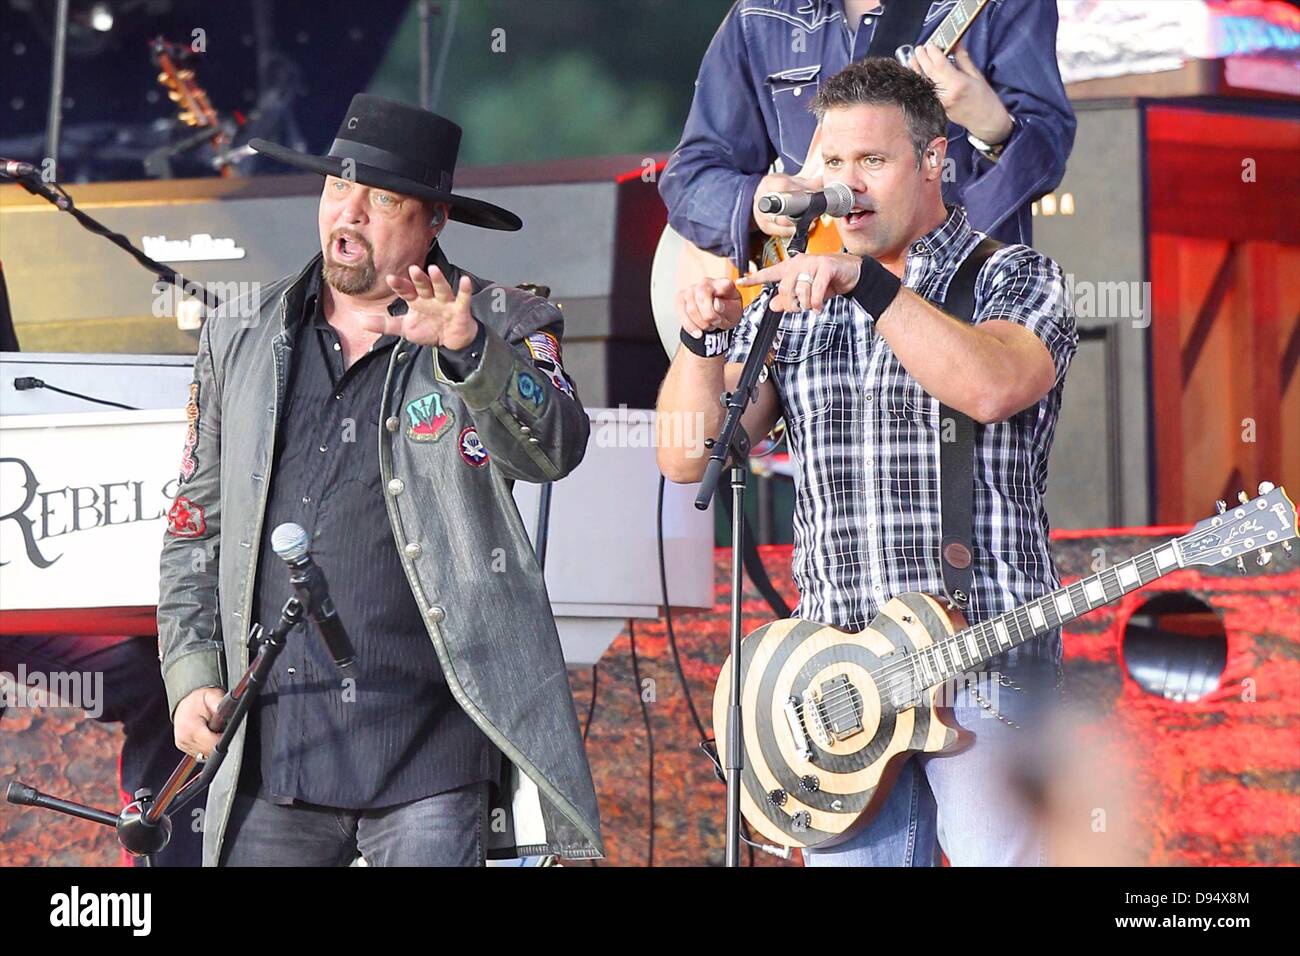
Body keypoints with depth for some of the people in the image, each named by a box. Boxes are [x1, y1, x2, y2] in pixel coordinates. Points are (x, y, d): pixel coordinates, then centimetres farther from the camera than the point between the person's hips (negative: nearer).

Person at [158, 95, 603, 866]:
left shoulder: (500, 331, 4)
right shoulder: (242, 342, 14)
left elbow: (554, 448, -15)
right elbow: (197, 524, 18)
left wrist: (469, 349, -32)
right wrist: (193, 677, 7)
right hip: (270, 748, 3)